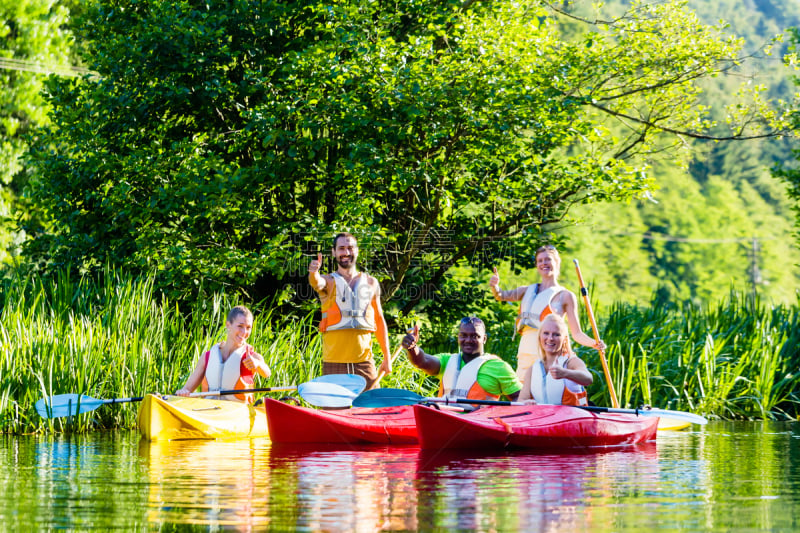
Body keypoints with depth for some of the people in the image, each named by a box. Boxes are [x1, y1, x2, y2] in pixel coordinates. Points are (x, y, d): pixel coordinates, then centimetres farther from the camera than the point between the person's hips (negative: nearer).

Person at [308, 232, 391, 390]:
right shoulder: (328, 282, 6)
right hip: (334, 362, -2)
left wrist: (387, 357, 13)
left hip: (364, 361, 2)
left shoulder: (371, 283, 14)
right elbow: (317, 283, -19)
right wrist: (314, 273, -44)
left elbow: (379, 320, 17)